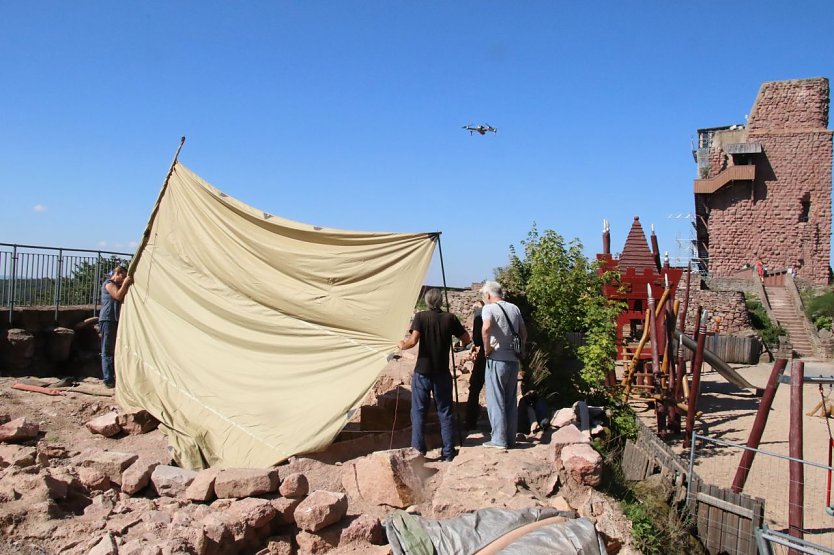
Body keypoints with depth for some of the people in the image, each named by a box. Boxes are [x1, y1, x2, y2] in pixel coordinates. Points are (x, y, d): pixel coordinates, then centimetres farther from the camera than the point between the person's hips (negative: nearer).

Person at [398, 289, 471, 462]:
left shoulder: (420, 317, -8)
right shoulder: (450, 318, -2)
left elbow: (413, 341, -19)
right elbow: (467, 339, 4)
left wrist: (402, 345, 1)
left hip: (422, 372, -2)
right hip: (442, 373, 2)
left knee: (418, 413, 7)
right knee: (445, 413, 11)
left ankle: (418, 451, 5)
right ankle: (449, 452, 12)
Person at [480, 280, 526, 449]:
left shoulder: (489, 308, -8)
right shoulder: (514, 308, 13)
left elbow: (486, 328, -27)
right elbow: (524, 333, 18)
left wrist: (487, 348, -15)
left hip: (497, 360, -7)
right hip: (514, 360, 7)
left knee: (496, 401, 2)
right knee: (511, 401, 14)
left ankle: (499, 439, 4)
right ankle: (510, 438, 19)